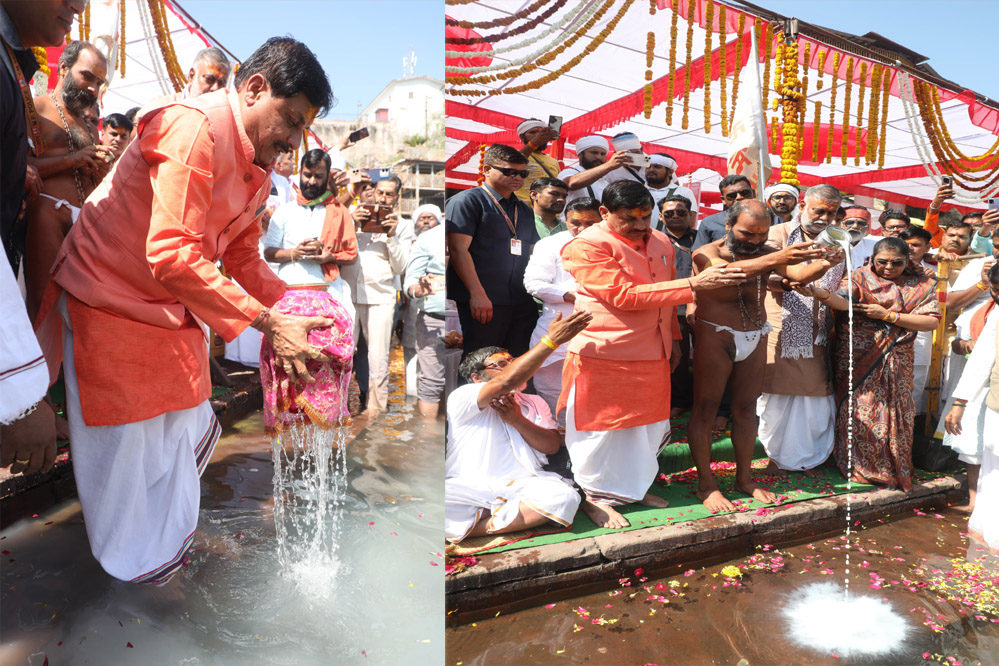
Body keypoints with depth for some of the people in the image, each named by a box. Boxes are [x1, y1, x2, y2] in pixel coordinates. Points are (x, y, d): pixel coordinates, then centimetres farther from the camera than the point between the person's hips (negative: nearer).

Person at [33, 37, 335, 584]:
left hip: (174, 314, 9)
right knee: (126, 457, 3)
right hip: (111, 308, -9)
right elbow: (171, 254, -32)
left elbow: (243, 257, 10)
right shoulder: (193, 128, -24)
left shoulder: (257, 169, 6)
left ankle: (168, 550, 39)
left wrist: (293, 313, -6)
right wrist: (267, 324, -33)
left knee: (190, 436, 16)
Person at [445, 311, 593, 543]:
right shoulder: (462, 399, 2)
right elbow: (506, 382, -15)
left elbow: (553, 446, 10)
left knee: (565, 496, -28)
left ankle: (478, 528, -19)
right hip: (469, 487, -4)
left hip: (520, 485, 4)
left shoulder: (533, 403, 23)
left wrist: (518, 420, -6)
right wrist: (551, 340, -17)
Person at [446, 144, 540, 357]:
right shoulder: (466, 201, 0)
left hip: (522, 304, 7)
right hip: (482, 303, -6)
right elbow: (458, 249, -10)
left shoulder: (525, 210, 22)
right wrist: (478, 294, -18)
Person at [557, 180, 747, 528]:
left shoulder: (660, 243, 9)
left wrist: (672, 338, 20)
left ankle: (633, 487, 35)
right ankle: (596, 497, 23)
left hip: (652, 356, 7)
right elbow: (624, 295, -25)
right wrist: (694, 284, -26)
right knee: (602, 430, 5)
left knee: (647, 427, 16)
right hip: (605, 356, -7)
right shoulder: (586, 247, -16)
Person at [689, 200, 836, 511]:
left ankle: (744, 478, 24)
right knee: (705, 409, -1)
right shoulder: (707, 253, -9)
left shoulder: (767, 254, 8)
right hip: (715, 337, -5)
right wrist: (776, 258, -44)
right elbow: (727, 270, -31)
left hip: (755, 339, 5)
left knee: (746, 409, 11)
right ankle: (705, 483, 8)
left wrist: (823, 263, -31)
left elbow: (800, 273, -8)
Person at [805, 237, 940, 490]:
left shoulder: (921, 284, 5)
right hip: (857, 359, -2)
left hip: (896, 362, 2)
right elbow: (843, 301, -22)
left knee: (895, 414, 6)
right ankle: (859, 467, 14)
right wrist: (821, 294, -44)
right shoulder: (859, 277, -2)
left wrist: (888, 315, -13)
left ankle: (895, 471, 25)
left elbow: (931, 322, -6)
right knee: (858, 411, -2)